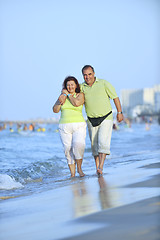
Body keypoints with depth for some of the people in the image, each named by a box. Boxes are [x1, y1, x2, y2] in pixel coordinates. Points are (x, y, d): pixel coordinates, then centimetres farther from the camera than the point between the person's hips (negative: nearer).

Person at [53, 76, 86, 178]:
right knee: (68, 149, -5)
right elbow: (55, 110, 9)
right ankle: (72, 173, 0)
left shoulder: (80, 95, 4)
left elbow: (76, 103, -17)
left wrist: (68, 94, -4)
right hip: (65, 127, 3)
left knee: (79, 144, -24)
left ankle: (79, 167, -8)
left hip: (79, 126, -3)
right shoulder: (62, 96, 13)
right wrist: (60, 102, -9)